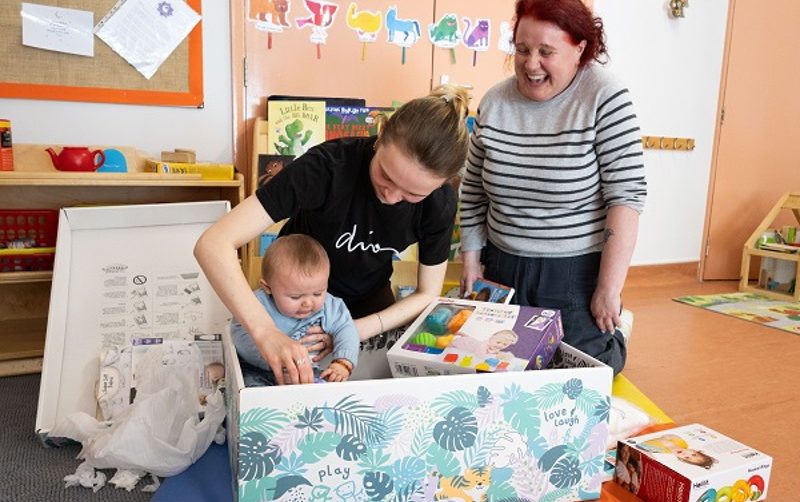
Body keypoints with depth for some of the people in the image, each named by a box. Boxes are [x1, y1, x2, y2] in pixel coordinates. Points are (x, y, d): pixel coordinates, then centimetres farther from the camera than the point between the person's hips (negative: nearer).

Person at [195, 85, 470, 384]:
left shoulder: (440, 203, -25)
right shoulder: (328, 165, -37)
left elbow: (427, 294, -13)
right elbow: (213, 243, -41)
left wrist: (357, 330, -28)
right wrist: (266, 333, -55)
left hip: (369, 299, 2)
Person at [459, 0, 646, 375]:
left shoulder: (604, 99, -13)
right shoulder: (494, 102, 0)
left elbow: (626, 195, -16)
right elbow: (473, 191, 8)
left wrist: (609, 289, -17)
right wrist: (470, 263, 7)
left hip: (578, 273, -4)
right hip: (503, 270, 4)